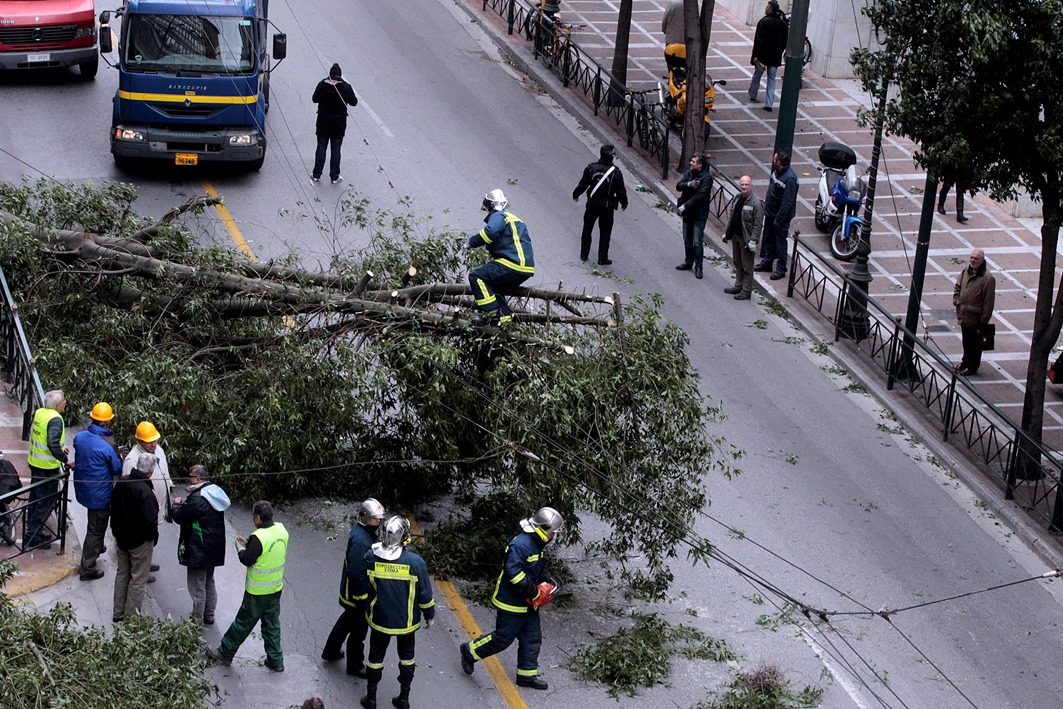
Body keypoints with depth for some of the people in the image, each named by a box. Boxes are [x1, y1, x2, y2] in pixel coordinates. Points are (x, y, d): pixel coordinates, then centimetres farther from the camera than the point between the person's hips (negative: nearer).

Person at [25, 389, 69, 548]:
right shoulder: (55, 419, -23)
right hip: (48, 467, -9)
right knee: (46, 501, 2)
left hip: (35, 462, 9)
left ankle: (34, 529, 35)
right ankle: (33, 537, 6)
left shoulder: (39, 413, 3)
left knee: (35, 497, 21)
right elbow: (53, 445, -33)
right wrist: (65, 459, -21)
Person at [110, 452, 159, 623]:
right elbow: (149, 521, -28)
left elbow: (114, 508, 9)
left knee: (122, 573, 21)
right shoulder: (144, 491, -29)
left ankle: (118, 614, 30)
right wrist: (153, 537, -8)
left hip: (122, 537, 7)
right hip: (140, 541, -7)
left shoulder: (121, 482, -4)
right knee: (138, 579, 6)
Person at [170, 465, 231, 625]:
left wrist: (176, 505, 0)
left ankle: (197, 620, 8)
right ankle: (209, 615, 31)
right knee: (209, 582, 21)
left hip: (199, 550, -9)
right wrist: (184, 504, 9)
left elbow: (179, 516, -20)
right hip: (214, 549, 9)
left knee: (197, 586, 1)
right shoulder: (216, 493, 6)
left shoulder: (197, 498, -25)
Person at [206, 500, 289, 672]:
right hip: (276, 589, 7)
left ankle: (224, 654, 23)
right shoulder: (281, 530, -3)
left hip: (257, 593, -7)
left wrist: (240, 548, 0)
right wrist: (248, 545, 8)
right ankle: (275, 660, 22)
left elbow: (247, 560, -19)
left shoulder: (258, 538, -26)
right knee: (272, 625, 17)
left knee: (243, 623, 8)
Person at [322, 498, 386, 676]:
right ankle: (355, 666, 24)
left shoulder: (362, 530, 1)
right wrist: (361, 599, -26)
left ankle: (330, 652, 46)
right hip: (357, 593, -10)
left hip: (350, 592, 10)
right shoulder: (360, 540, -31)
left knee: (347, 620, 28)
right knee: (358, 629, 7)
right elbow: (356, 571, -31)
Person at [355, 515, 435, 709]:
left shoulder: (370, 557, -17)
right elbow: (425, 594, -12)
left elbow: (363, 589, -5)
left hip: (379, 619, 1)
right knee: (407, 657, 20)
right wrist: (429, 615, 5)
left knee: (376, 657, 18)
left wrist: (366, 607, 15)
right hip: (407, 621, -1)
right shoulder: (415, 562, -22)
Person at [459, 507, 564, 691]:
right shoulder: (520, 545, -26)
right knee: (503, 638, 1)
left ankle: (527, 674, 22)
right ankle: (470, 652, 21)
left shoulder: (537, 545, 7)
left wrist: (544, 586, 6)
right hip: (511, 603, -10)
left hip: (528, 604, 10)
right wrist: (534, 592, -27)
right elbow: (513, 572, -33)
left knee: (532, 638, 11)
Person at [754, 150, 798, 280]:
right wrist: (766, 207, 17)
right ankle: (766, 262, 35)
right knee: (768, 239, 20)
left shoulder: (790, 178, -28)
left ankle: (781, 269, 15)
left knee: (780, 242, 4)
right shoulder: (777, 172, 0)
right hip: (770, 213, 9)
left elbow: (787, 202, -26)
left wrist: (779, 219, -23)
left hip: (780, 216, -9)